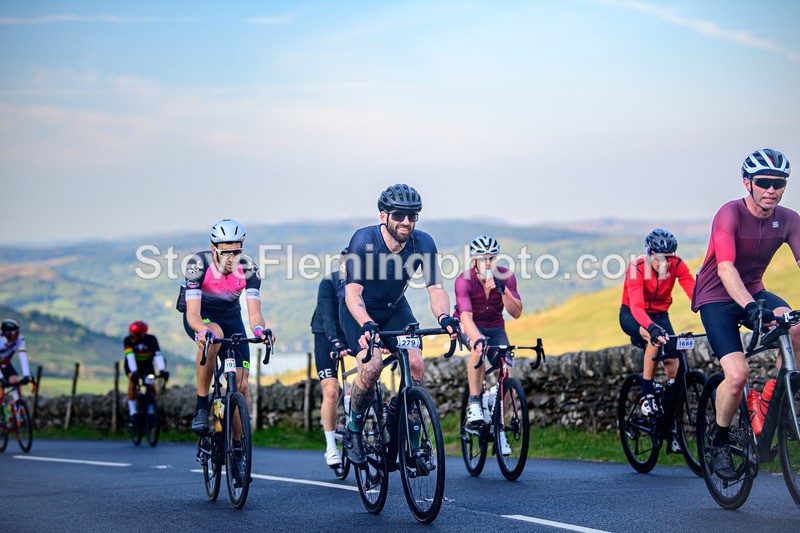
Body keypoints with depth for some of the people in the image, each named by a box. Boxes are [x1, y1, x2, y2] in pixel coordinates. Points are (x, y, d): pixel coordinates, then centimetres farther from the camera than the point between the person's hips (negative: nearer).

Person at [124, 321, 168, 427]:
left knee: (152, 386, -19)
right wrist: (134, 372, -51)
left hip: (147, 365, 1)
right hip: (133, 366, -1)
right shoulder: (128, 340, -26)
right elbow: (130, 356, -37)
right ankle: (133, 412, -22)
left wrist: (162, 370, -49)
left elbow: (158, 354, -36)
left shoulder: (151, 339, -26)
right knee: (132, 382, -28)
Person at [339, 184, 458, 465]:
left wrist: (444, 317, -44)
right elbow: (353, 293, -35)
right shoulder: (364, 240, -29)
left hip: (395, 309, 3)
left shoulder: (423, 243, -19)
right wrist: (366, 324, -53)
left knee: (415, 363, -18)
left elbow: (435, 288, -22)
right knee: (372, 366, -26)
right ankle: (353, 430, -3)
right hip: (360, 311, -3)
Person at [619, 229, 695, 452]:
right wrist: (652, 328, -56)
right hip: (631, 316, -3)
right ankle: (647, 395, -20)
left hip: (659, 314, 4)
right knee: (656, 339, -35)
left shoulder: (677, 265, -18)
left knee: (673, 365, -11)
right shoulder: (636, 268, -27)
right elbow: (637, 306, -39)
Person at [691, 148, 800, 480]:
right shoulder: (730, 214, -21)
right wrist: (750, 308, -48)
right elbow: (725, 268, -33)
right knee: (738, 375, -22)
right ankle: (719, 443, 2)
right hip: (717, 298, -4)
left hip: (753, 291, 4)